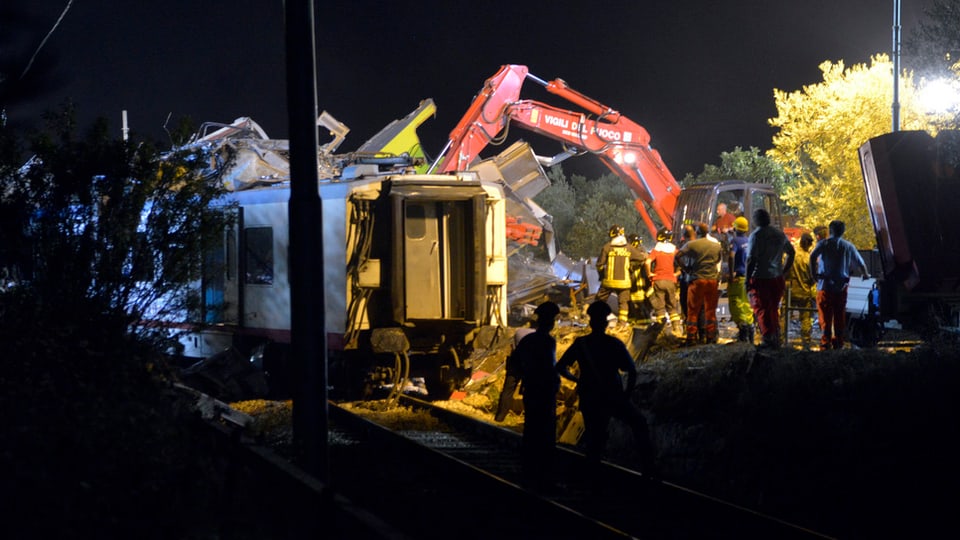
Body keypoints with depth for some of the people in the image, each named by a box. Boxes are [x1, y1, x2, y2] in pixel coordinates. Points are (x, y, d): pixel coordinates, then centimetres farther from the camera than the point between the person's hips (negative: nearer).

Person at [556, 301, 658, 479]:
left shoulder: (580, 344, -3)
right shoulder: (614, 344, -10)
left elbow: (560, 367, -3)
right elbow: (632, 372, -14)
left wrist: (576, 379, 12)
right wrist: (626, 395, -1)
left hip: (589, 400, 2)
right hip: (613, 398, -2)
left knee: (595, 438, 16)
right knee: (639, 422, 18)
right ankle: (648, 467, 14)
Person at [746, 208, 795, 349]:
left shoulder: (756, 235, -13)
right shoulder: (779, 234, 9)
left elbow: (751, 259, -18)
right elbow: (792, 252, 19)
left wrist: (747, 279, -13)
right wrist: (783, 270, 23)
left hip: (761, 279, -7)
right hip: (777, 278, 7)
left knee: (762, 310, 0)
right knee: (774, 309, 18)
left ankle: (768, 339, -5)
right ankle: (776, 339, 21)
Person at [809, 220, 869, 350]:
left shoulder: (823, 244, 2)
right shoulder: (849, 246, 11)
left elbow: (813, 256, -16)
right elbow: (861, 263, 18)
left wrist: (813, 273, -8)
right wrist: (866, 274, 37)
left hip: (825, 284, -3)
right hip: (841, 286, 3)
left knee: (825, 315, -3)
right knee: (840, 316, 11)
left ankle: (825, 342, -12)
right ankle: (838, 342, 13)